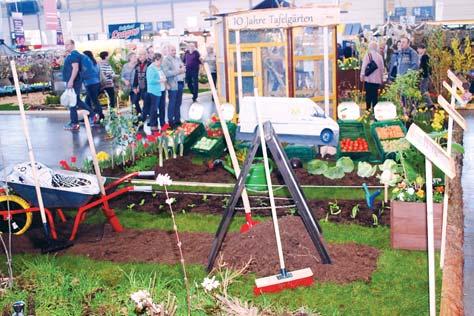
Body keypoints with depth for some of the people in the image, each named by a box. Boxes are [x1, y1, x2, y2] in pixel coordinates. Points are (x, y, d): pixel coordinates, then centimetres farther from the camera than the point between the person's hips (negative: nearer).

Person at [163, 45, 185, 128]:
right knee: (172, 103, -2)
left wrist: (183, 69, -5)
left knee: (178, 103, 14)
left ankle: (177, 119, 24)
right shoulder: (166, 60, -7)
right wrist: (178, 71, -19)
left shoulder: (178, 58, 16)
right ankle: (170, 121, 5)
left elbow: (183, 68, 19)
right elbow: (167, 73, -18)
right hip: (173, 84, -7)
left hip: (180, 83, 7)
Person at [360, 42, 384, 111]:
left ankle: (368, 109, 4)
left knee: (368, 94, 5)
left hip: (368, 79, -2)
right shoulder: (379, 56, 1)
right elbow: (382, 68, 6)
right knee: (375, 95, 6)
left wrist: (362, 76, 0)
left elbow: (364, 66, -8)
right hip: (377, 79, 2)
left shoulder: (367, 55, -7)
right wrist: (382, 78, 15)